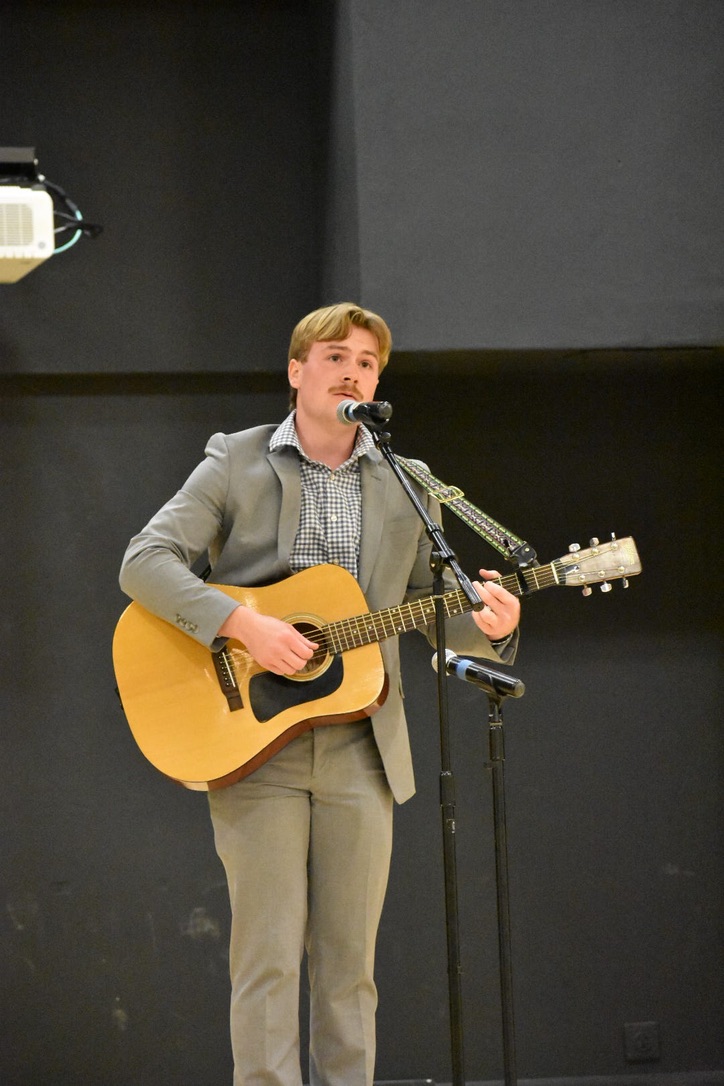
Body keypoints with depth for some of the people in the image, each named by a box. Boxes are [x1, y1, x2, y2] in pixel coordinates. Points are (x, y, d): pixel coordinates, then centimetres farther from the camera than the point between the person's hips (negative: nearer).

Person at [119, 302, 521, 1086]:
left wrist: (486, 625, -10)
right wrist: (242, 623, -20)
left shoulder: (407, 485, 11)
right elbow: (144, 561, -8)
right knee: (268, 957, -4)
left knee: (349, 964, 6)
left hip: (360, 749, 3)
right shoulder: (235, 464, 2)